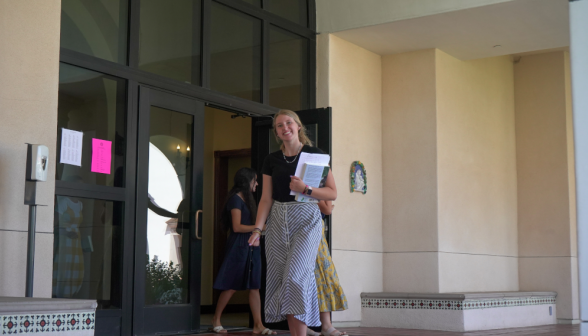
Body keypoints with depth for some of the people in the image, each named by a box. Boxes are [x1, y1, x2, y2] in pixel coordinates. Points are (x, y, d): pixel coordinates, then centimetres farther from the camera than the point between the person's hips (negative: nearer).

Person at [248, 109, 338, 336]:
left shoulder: (314, 154, 1)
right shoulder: (272, 160, 11)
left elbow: (332, 193, -1)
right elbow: (266, 199, 6)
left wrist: (305, 189, -17)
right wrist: (258, 228, -7)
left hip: (307, 219, -4)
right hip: (278, 220, 4)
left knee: (296, 275, -17)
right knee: (282, 278, 1)